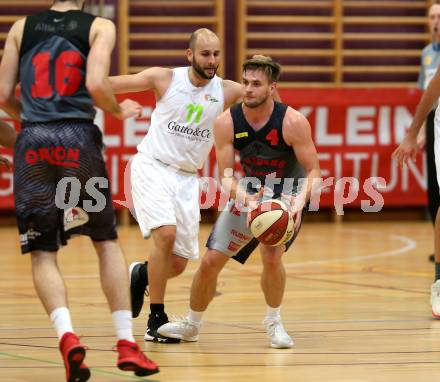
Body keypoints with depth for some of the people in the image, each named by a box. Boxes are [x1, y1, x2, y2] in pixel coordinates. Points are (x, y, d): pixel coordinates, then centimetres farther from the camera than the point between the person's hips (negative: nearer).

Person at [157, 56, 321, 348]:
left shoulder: (292, 122, -25)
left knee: (271, 255, -27)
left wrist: (299, 203, -39)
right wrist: (246, 199, -38)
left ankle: (274, 322, -2)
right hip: (248, 195, 3)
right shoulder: (227, 122, -18)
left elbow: (313, 171, -20)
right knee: (210, 261, 1)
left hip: (287, 196, -3)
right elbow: (226, 176, -17)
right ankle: (191, 324, 25)